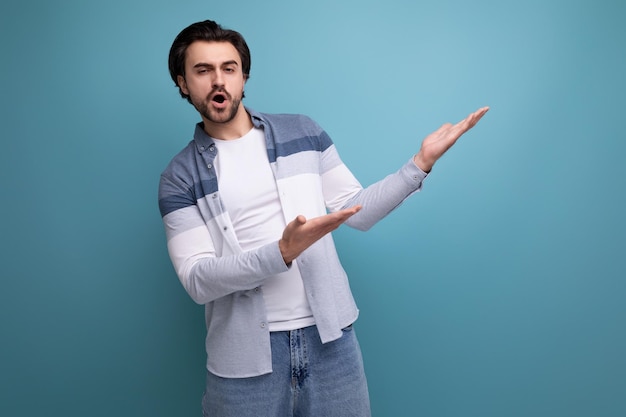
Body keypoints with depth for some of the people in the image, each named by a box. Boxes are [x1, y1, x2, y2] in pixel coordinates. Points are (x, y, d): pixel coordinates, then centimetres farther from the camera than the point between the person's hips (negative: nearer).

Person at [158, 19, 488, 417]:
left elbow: (358, 211, 7)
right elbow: (198, 280, -11)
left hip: (329, 335, 2)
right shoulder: (179, 177, -1)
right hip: (245, 352, -1)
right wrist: (282, 252, -24)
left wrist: (421, 162, -4)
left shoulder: (303, 132, 5)